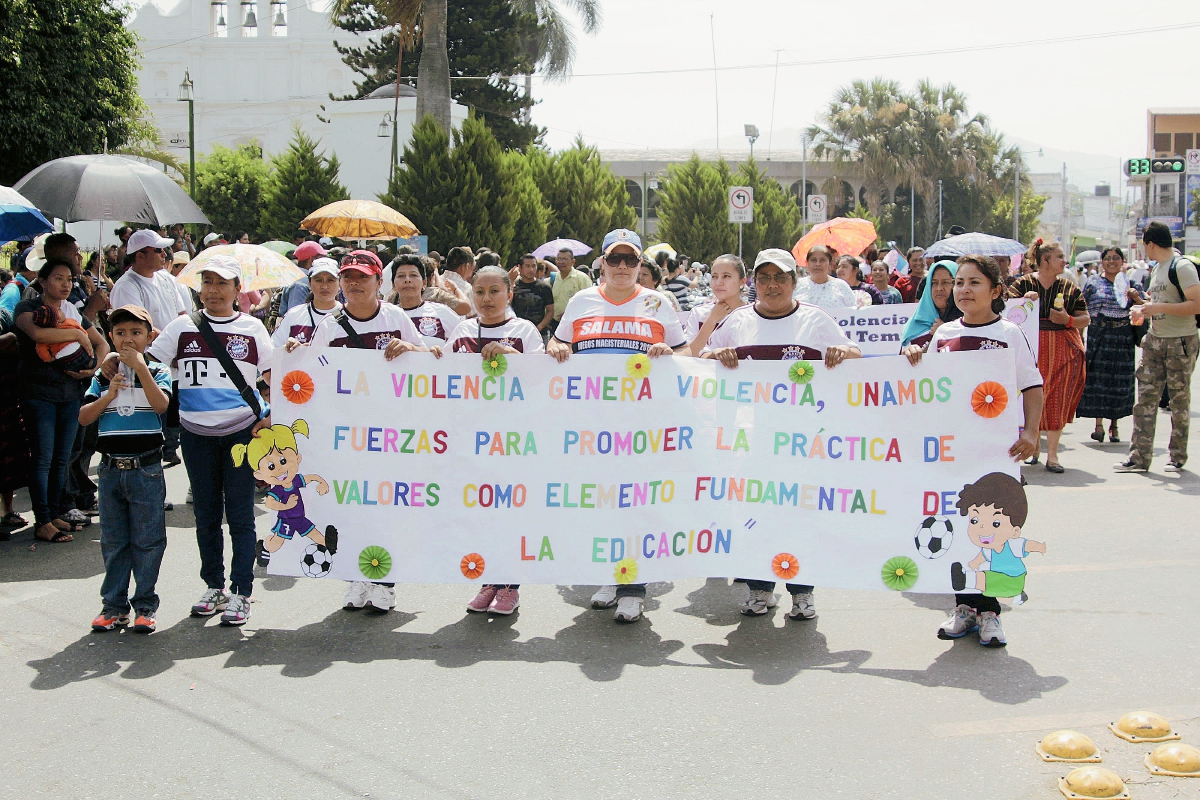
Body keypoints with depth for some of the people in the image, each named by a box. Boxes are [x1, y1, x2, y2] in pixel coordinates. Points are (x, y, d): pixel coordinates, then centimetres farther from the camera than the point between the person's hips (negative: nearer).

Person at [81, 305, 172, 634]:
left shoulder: (157, 372, 0)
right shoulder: (103, 376, 8)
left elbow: (161, 404, -19)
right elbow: (84, 418, 2)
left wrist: (140, 367, -21)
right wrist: (109, 395, -11)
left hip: (146, 468, -3)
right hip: (111, 468, 3)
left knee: (147, 540, 2)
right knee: (113, 540, 10)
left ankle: (145, 605, 12)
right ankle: (114, 605, 18)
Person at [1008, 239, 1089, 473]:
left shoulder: (1070, 288, 9)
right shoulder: (1023, 284, 3)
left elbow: (1085, 319, 9)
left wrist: (1068, 320, -10)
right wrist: (1024, 300, -21)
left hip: (1063, 350, 1)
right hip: (1032, 347, -1)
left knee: (1058, 398, -3)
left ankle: (1052, 453, -1)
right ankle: (1034, 444, 20)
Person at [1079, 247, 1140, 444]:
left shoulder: (1130, 283, 9)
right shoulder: (1093, 282, 7)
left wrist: (1136, 297, -12)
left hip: (1123, 339, 1)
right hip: (1097, 337, -1)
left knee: (1120, 380, 3)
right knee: (1097, 379, -5)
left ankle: (1114, 425, 13)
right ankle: (1099, 424, -1)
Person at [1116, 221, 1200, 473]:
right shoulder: (1156, 268, 15)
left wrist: (1159, 308, -22)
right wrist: (1144, 311, 14)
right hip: (1154, 339, 8)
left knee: (1180, 400, 4)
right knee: (1145, 398, 1)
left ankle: (1177, 457, 14)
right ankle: (1139, 457, 0)